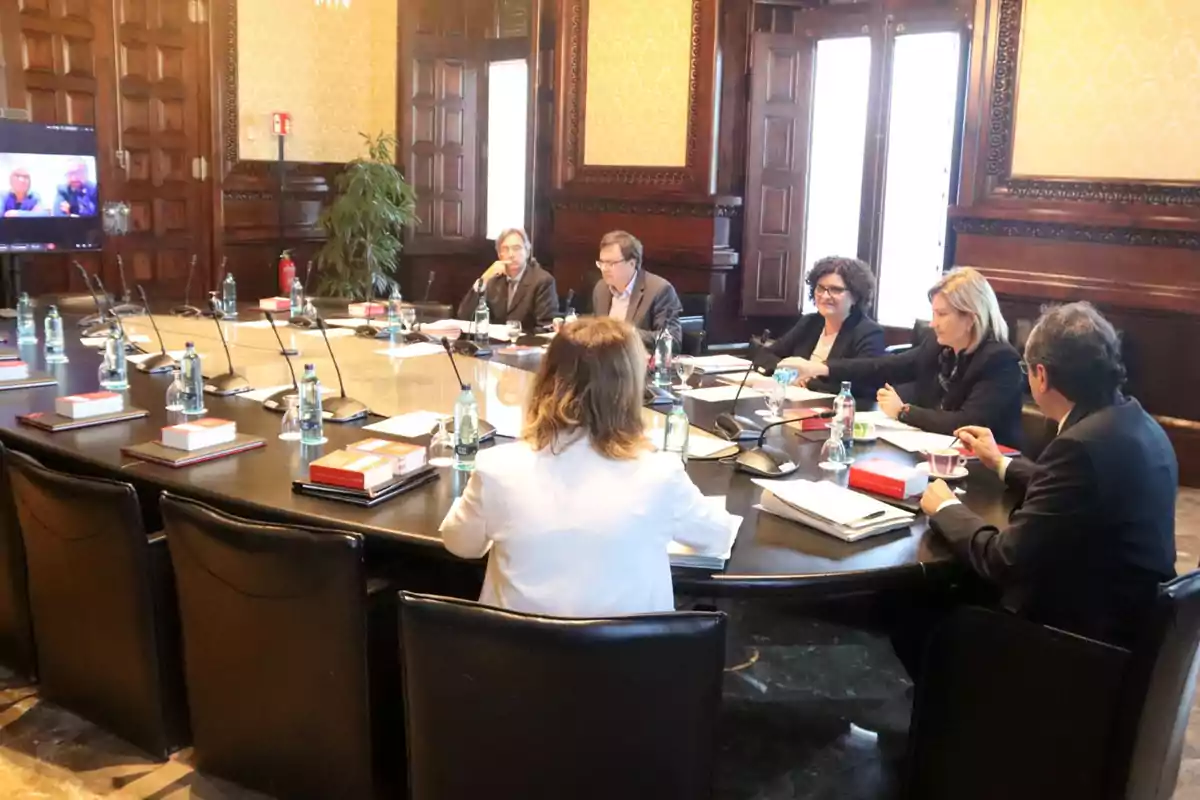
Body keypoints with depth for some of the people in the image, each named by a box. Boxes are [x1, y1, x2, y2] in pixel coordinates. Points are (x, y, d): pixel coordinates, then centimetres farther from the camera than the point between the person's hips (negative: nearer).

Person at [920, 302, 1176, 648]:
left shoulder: (1083, 445, -27)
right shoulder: (1134, 421, 1)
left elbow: (1004, 562, -23)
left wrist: (946, 509, -6)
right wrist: (1001, 462, 30)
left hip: (1088, 629, -8)